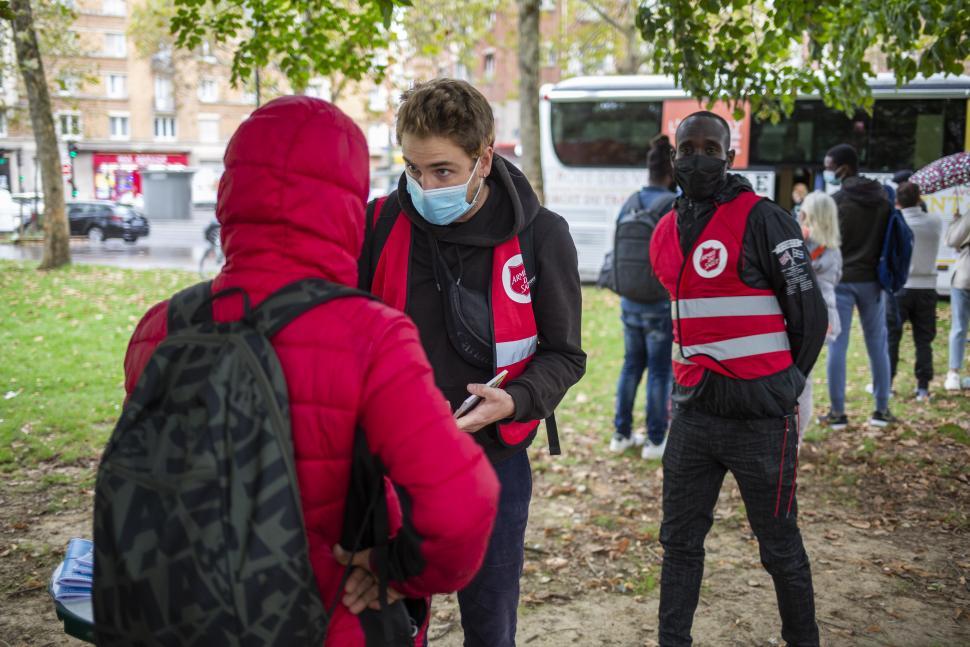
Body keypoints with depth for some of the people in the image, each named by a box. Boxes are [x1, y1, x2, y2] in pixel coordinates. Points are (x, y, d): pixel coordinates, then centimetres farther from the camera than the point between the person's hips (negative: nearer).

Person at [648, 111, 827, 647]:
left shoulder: (762, 220, -10)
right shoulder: (666, 232, 9)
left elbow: (810, 315, -6)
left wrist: (779, 389, 3)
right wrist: (693, 384, 16)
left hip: (760, 421, -6)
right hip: (692, 416, 6)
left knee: (780, 548, 8)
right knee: (679, 542, 13)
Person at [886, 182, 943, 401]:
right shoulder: (936, 222, -1)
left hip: (899, 287, -2)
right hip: (927, 287, 2)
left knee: (890, 337, 7)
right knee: (923, 340, 7)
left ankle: (885, 384, 8)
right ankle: (923, 387, 8)